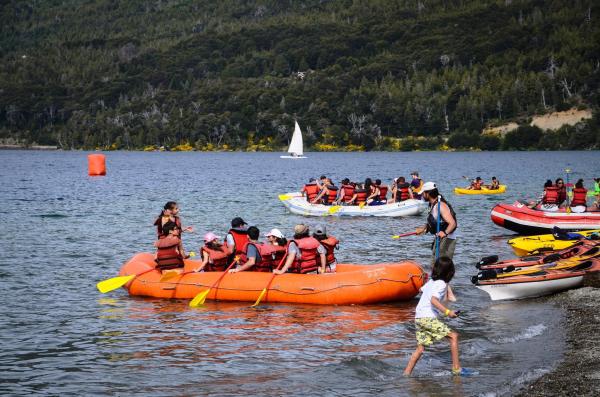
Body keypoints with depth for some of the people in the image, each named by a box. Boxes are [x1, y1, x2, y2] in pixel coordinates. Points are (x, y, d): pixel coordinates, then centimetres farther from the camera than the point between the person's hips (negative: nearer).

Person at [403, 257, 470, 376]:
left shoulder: (431, 281, 15)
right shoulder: (441, 284, -10)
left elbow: (422, 290, 35)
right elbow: (433, 300, -24)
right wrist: (447, 311, -27)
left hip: (418, 317, 9)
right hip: (428, 318, -9)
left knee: (420, 348, 13)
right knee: (453, 336, -6)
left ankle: (406, 373, 10)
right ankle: (457, 369, -9)